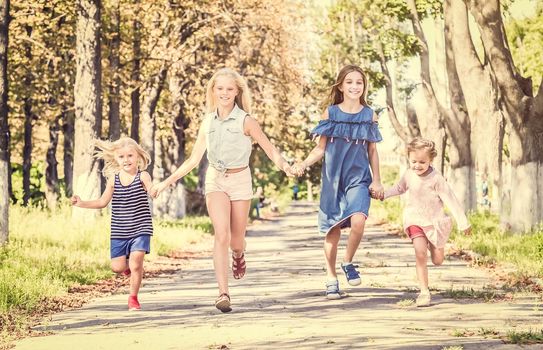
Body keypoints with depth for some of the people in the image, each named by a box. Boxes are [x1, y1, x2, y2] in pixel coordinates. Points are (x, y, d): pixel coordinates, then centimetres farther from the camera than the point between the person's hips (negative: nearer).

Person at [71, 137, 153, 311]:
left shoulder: (142, 176, -7)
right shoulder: (113, 179, 3)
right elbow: (102, 202, 10)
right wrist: (82, 203, -1)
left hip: (140, 229, -3)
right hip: (119, 231, 3)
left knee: (135, 265, -11)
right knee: (117, 267, 1)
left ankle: (133, 298, 9)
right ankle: (128, 265, 38)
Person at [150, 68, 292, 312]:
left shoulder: (245, 121, -5)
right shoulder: (208, 122, 5)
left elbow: (269, 149, -7)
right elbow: (193, 159, 11)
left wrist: (282, 164, -29)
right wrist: (166, 182, 9)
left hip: (240, 180, -1)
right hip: (215, 180, 1)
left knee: (236, 242, 7)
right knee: (221, 234, -19)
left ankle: (238, 255, 47)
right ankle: (223, 293, -23)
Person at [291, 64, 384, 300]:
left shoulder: (369, 115, 4)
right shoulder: (330, 113, 2)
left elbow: (372, 151, 10)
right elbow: (321, 148, 5)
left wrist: (376, 181, 6)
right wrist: (304, 164, -11)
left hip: (358, 178, 0)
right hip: (333, 179, 0)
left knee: (358, 221, -24)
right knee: (333, 230, 4)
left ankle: (348, 263, 0)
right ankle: (331, 279, 18)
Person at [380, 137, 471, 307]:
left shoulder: (436, 179, -16)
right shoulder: (409, 175, -2)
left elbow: (451, 200, -13)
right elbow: (400, 188, 22)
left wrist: (463, 223, -13)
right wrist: (384, 194, 13)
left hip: (434, 221, -2)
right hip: (415, 221, 2)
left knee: (438, 260, 4)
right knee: (420, 255, -16)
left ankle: (434, 245, 41)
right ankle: (424, 292, -13)